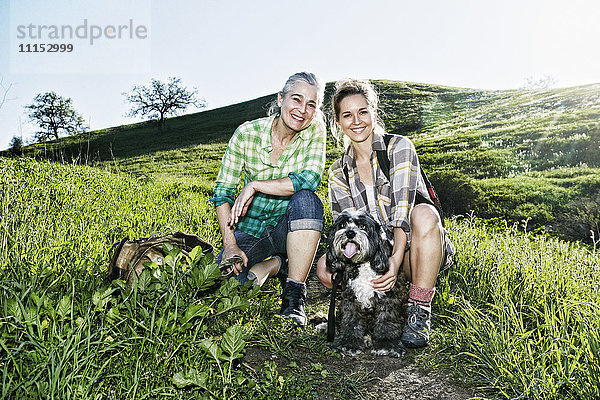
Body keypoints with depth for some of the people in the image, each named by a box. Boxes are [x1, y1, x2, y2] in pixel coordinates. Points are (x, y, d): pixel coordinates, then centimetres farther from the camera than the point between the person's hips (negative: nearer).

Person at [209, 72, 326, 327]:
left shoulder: (315, 131, -9)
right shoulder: (247, 133, -10)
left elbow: (311, 179, -25)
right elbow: (222, 193, -7)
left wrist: (254, 186, -24)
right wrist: (230, 245, -17)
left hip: (291, 226, 0)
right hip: (250, 228, 1)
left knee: (306, 199, -33)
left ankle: (295, 295, -22)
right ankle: (276, 264, 7)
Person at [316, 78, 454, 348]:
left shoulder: (399, 147, -7)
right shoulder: (338, 173, 4)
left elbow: (404, 208, -19)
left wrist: (396, 259, -34)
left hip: (411, 249, -3)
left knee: (424, 214, -36)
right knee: (325, 267, -23)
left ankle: (419, 313, -23)